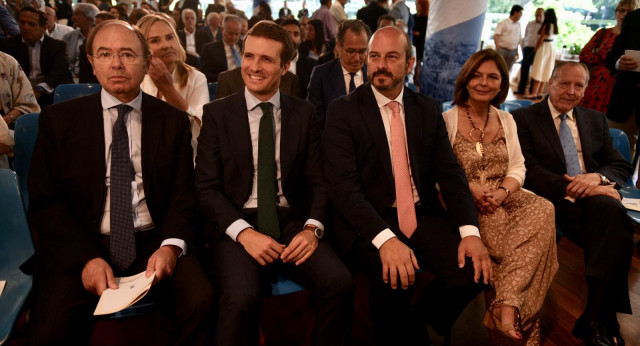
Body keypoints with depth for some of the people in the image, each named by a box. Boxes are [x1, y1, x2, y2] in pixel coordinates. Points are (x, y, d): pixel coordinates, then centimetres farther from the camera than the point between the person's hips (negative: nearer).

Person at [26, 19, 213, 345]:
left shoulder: (173, 120, 6)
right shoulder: (58, 119, 5)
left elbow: (183, 193, 5)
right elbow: (44, 202, 2)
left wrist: (171, 245, -14)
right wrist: (86, 259, -13)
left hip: (153, 242, 1)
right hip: (78, 247, 0)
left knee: (200, 301, -24)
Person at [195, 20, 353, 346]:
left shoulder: (304, 114, 8)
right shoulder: (217, 113, 3)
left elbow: (317, 181, 6)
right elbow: (206, 187, -2)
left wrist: (312, 227, -13)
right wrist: (244, 232, -16)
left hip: (293, 222, 2)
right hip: (237, 224, -1)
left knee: (340, 283, -23)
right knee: (240, 298, -30)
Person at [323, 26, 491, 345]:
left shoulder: (428, 110, 10)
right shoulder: (343, 110, -4)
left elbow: (450, 173, 5)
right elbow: (342, 184, -15)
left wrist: (469, 231, -12)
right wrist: (385, 238, -29)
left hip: (423, 216, 5)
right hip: (369, 223, -4)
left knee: (471, 271, -16)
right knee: (394, 278, -31)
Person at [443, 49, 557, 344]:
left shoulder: (506, 120, 15)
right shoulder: (448, 120, 0)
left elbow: (517, 168, 10)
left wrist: (503, 190, -11)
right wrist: (471, 190, -19)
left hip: (503, 200, 5)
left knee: (542, 210, -26)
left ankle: (507, 304, -28)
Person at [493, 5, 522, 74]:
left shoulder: (518, 25, 14)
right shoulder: (503, 23, -3)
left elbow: (518, 39, 21)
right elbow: (496, 35, -10)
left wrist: (517, 51, 17)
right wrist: (497, 47, -20)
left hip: (512, 51, 5)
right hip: (502, 50, -5)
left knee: (507, 71, 4)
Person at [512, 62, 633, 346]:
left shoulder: (596, 120, 23)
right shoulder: (524, 118, 7)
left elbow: (622, 166, 16)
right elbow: (529, 171, -5)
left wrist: (597, 177, -9)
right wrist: (572, 188, -17)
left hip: (596, 195, 4)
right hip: (557, 201, -4)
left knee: (610, 209, -33)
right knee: (614, 223, -32)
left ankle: (595, 320, -27)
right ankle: (603, 319, -20)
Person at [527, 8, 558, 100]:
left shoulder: (546, 25, -12)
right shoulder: (554, 26, 10)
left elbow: (541, 39, -11)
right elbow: (553, 37, 9)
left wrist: (535, 49, 0)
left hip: (544, 47, -8)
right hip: (552, 47, 8)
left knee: (538, 71, -7)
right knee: (545, 71, 9)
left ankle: (534, 93, -11)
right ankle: (539, 93, 12)